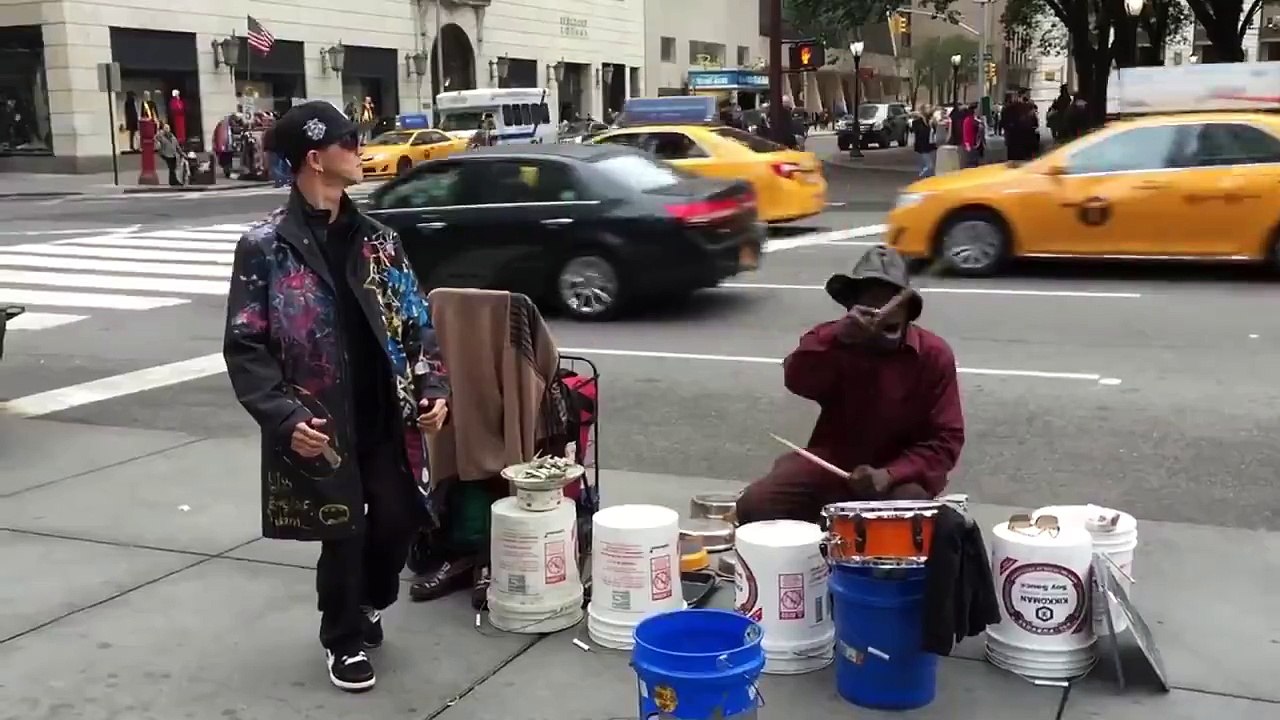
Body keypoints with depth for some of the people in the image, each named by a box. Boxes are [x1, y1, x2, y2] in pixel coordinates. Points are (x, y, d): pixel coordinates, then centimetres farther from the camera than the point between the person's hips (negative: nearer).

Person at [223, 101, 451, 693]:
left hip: (386, 420, 4)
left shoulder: (376, 239, 8)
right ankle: (345, 640, 30)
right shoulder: (266, 246, -7)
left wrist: (432, 388, -4)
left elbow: (417, 322, 10)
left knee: (399, 519, 10)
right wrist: (284, 417, -20)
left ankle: (369, 604, 42)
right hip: (321, 428, -4)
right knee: (342, 534, 4)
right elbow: (246, 347, -9)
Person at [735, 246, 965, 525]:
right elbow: (797, 381, -24)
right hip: (832, 461, 2)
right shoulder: (833, 339, -4)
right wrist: (838, 338, -40)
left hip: (900, 469, -1)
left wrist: (891, 474, -24)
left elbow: (946, 439, -9)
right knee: (755, 506, -19)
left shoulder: (934, 355, -7)